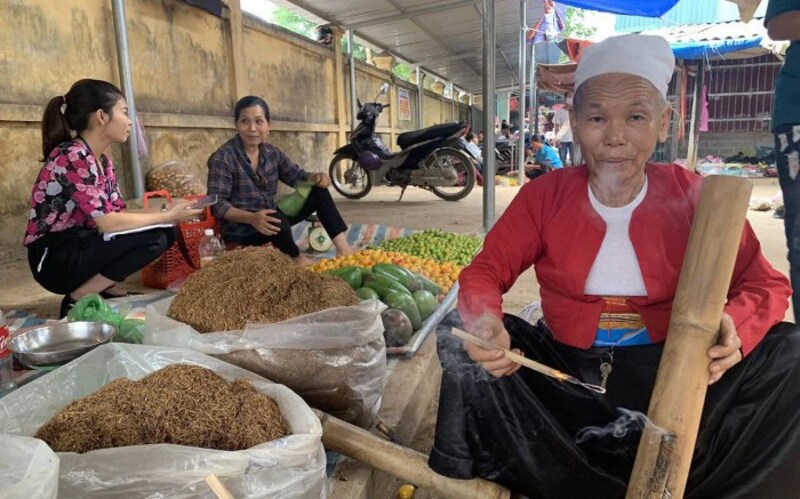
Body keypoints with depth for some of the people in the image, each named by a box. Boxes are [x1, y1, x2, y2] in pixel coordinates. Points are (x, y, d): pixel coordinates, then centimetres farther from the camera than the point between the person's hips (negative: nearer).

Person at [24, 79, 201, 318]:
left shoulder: (102, 161, 7)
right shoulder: (73, 157, -21)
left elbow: (119, 212, 5)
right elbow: (107, 222, -26)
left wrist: (168, 212, -5)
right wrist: (167, 216, -18)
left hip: (78, 248, 9)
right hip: (54, 258, -9)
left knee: (166, 232, -1)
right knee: (152, 237, -24)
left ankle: (104, 287, 4)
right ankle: (78, 300, -11)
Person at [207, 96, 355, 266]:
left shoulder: (271, 152, 3)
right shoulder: (222, 158, -16)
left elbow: (297, 176, 9)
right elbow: (217, 204, -20)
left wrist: (316, 177, -15)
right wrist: (251, 218, -37)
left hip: (271, 218, 7)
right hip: (239, 227, -6)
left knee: (318, 190, -4)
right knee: (278, 219, -37)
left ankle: (342, 247, -11)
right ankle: (296, 258, -6)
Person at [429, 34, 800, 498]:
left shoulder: (693, 197, -6)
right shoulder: (544, 195, -5)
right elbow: (485, 270, -5)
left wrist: (733, 328, -28)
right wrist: (485, 321, -30)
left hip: (672, 373, 1)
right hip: (564, 372, 0)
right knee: (460, 334, -19)